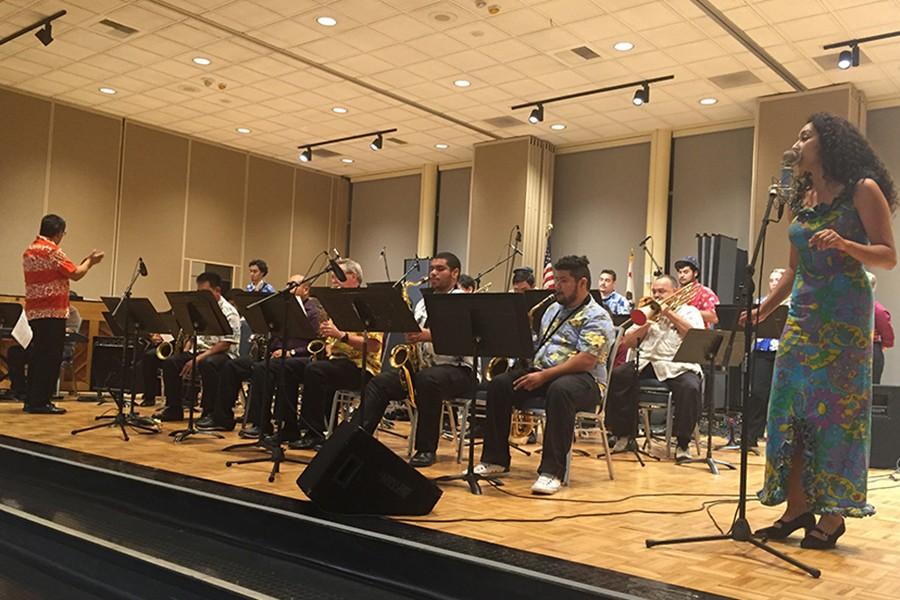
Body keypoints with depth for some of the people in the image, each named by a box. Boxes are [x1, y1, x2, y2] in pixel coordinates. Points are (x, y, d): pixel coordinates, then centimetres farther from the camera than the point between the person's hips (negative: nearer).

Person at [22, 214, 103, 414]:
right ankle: (41, 402, 0)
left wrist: (85, 262, 19)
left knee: (37, 356, 14)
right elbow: (75, 274, -13)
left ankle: (31, 401, 18)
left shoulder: (29, 251, 16)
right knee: (51, 358, -3)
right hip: (52, 313, -9)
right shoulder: (53, 251, -13)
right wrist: (90, 262, 5)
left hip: (34, 312, 9)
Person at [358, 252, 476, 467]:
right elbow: (414, 336, 20)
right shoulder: (423, 302, 20)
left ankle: (427, 449, -25)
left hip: (457, 369, -7)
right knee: (379, 383, -11)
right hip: (422, 366, 7)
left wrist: (428, 335, -33)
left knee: (427, 379, -37)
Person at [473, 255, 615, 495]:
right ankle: (495, 460, -7)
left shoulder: (597, 317, -8)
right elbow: (537, 346, 24)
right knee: (499, 384, -14)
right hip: (541, 373, 7)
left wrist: (544, 376, -24)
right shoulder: (553, 309, 19)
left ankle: (552, 471, -36)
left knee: (560, 390, -41)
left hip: (584, 379, -7)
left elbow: (586, 361, -20)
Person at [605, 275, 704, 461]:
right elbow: (626, 343, 13)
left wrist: (670, 313, -6)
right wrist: (648, 323, -1)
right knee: (615, 377, -23)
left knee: (690, 387, -35)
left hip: (679, 366, -3)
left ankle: (682, 443, -17)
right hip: (646, 363, 3)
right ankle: (624, 433, -8)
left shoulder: (690, 312, 14)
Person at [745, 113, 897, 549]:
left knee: (836, 410, -4)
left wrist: (844, 244, -23)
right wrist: (763, 309, 11)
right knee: (790, 410, 1)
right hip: (803, 312, 6)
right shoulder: (802, 199, 15)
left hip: (845, 314, -6)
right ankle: (797, 508, 8)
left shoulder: (862, 190, -3)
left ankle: (832, 514, 5)